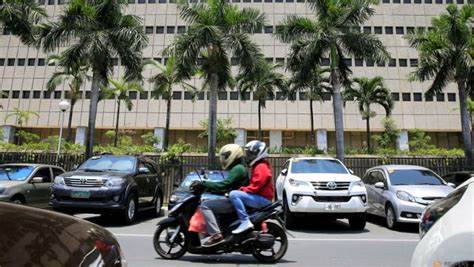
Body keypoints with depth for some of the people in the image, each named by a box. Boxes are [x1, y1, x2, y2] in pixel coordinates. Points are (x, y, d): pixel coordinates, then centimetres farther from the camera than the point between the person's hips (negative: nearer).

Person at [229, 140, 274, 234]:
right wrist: (243, 189, 10)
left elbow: (256, 186, -22)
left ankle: (245, 222, -28)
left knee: (233, 194, -24)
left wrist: (242, 189, -15)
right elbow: (254, 183, 21)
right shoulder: (258, 166, 20)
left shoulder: (261, 167, -12)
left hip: (262, 199, -11)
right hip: (261, 198, 11)